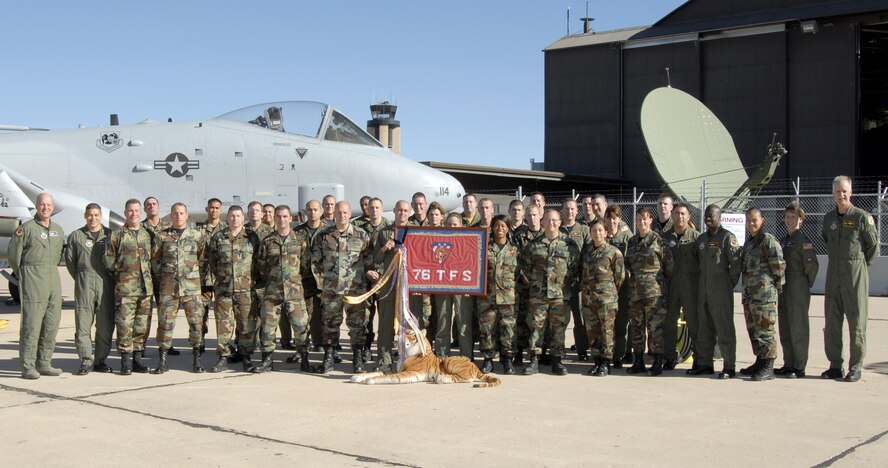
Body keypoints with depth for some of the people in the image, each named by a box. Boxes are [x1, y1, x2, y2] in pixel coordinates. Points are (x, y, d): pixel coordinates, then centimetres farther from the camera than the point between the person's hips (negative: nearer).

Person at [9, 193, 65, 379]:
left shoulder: (58, 230, 13)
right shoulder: (27, 228, -4)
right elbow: (14, 254, -2)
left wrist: (51, 270, 16)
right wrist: (23, 275, 6)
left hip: (53, 278, 6)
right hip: (33, 280, -6)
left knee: (52, 324, 6)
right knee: (31, 323, -8)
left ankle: (44, 364, 14)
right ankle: (28, 367, -4)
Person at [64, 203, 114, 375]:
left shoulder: (110, 235, 10)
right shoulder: (76, 236, 10)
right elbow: (69, 260, 11)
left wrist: (112, 278, 5)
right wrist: (80, 278, 7)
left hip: (105, 283, 1)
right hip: (84, 284, 0)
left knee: (105, 324, 1)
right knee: (83, 323, -4)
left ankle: (100, 360, 10)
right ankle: (86, 361, 1)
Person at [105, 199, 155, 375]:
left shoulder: (148, 234, 13)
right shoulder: (117, 235, 4)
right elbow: (108, 259, 4)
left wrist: (152, 276, 10)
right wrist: (118, 274, 2)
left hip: (146, 286, 3)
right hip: (125, 287, -3)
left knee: (142, 325, 6)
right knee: (125, 324, -7)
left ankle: (138, 358, 14)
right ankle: (126, 360, -1)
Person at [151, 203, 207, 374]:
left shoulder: (197, 236, 5)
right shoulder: (162, 236, 6)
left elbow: (203, 259, 10)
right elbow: (155, 260, 12)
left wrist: (194, 275, 5)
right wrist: (162, 278, 7)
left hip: (191, 286, 0)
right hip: (168, 287, 1)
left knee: (196, 321, -2)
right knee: (165, 322, 1)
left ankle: (196, 359, 8)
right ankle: (162, 361, 9)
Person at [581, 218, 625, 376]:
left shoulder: (614, 252, -4)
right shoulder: (587, 252, 12)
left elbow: (620, 276, -2)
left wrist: (610, 291, 1)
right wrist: (586, 290, 12)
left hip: (607, 298, -5)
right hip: (588, 298, 5)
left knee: (607, 331, -2)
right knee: (592, 332, 7)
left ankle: (606, 363, 4)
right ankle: (597, 361, 17)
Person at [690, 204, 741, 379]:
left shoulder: (727, 237, -7)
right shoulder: (701, 238, 15)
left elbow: (736, 263, -10)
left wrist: (730, 284, -6)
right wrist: (703, 282, 15)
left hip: (721, 289, -7)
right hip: (703, 289, 7)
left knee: (724, 329, -4)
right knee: (704, 328, 10)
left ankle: (729, 367, 0)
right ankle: (704, 364, 18)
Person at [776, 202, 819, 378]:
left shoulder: (803, 240, -9)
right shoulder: (784, 240, 16)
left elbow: (812, 265, -13)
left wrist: (806, 285, -5)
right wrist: (779, 285, 14)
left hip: (798, 289, -9)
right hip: (784, 289, 9)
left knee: (798, 328, -5)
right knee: (785, 328, 11)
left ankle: (799, 368, -1)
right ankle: (788, 365, 19)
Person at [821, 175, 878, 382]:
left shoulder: (862, 217, -6)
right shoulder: (829, 218, 10)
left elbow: (874, 245, 0)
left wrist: (861, 264, 3)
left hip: (855, 275, -5)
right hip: (833, 274, 5)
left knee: (856, 321, -1)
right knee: (831, 321, 6)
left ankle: (855, 368, 4)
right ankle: (835, 365, 14)